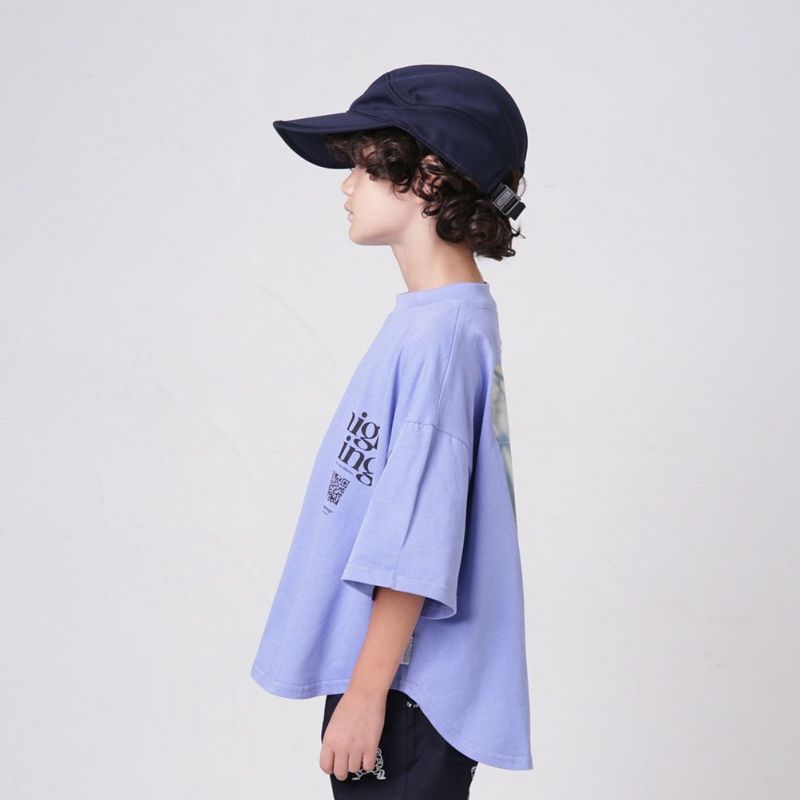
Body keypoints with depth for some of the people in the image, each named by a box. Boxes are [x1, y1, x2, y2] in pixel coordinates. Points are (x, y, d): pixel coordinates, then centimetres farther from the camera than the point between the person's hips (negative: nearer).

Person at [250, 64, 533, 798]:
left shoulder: (440, 334, -21)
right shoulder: (436, 316, 9)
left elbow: (415, 547, -22)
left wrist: (366, 691, -17)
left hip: (408, 689, -9)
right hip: (382, 663, 9)